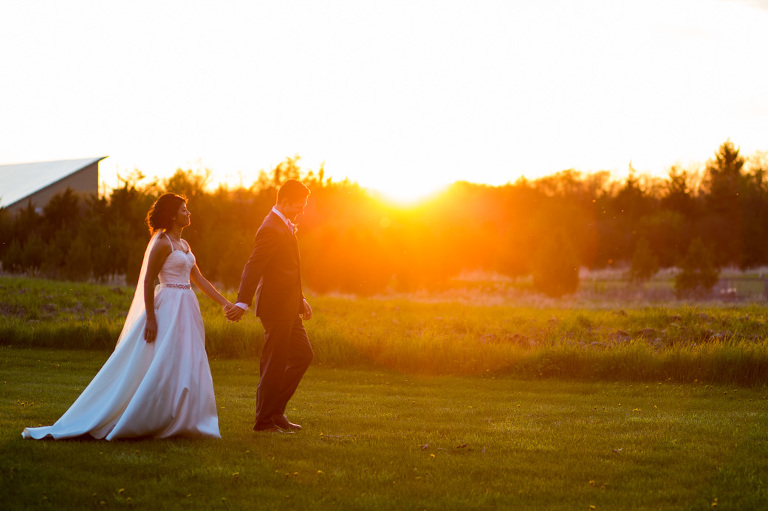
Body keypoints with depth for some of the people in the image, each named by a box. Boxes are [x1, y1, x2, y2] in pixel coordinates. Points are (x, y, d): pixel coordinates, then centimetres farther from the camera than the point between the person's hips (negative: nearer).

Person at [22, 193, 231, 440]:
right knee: (161, 367, -9)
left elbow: (199, 279, 18)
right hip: (169, 309, -9)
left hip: (187, 310, 9)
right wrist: (150, 318, -18)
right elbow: (148, 281, -13)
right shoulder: (162, 243, -10)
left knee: (185, 368, 6)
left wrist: (225, 303, 15)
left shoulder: (183, 245, 16)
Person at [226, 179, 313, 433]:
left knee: (303, 355, 14)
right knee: (275, 364, -2)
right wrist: (242, 303, -32)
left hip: (288, 309, 10)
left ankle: (275, 410, 20)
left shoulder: (286, 227, 14)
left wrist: (300, 299, 25)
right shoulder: (271, 229, -18)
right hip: (276, 307, -10)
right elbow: (253, 266, -25)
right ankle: (264, 420, 7)